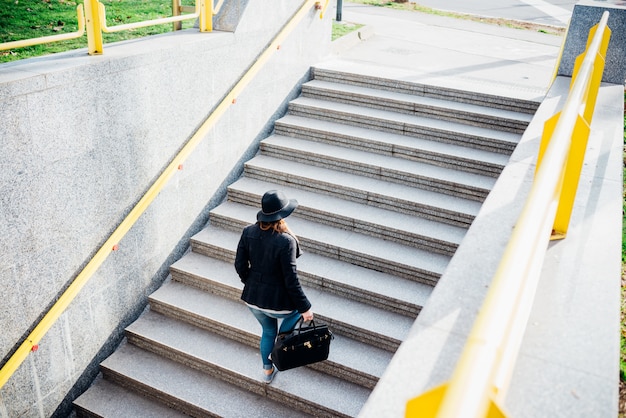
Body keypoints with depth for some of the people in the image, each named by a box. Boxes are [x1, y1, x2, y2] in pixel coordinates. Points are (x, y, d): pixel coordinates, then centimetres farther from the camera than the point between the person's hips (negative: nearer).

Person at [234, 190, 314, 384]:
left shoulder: (248, 232, -9)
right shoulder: (286, 241, -25)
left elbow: (240, 265, -1)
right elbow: (290, 279, -21)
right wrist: (304, 307, -10)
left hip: (252, 298, 5)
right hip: (276, 302, -5)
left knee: (268, 331, 32)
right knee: (297, 309, 31)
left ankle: (267, 370, 48)